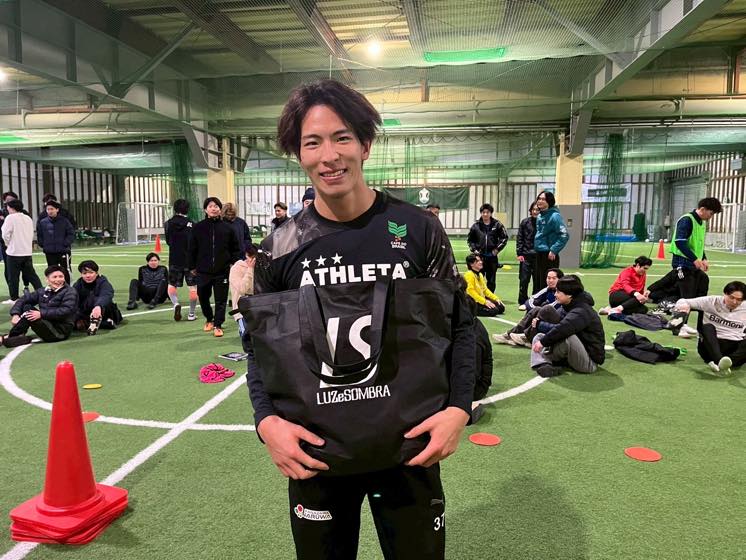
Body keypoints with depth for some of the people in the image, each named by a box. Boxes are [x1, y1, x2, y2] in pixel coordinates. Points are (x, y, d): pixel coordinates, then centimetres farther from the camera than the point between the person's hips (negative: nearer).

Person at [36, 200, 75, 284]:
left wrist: (65, 244, -11)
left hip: (63, 251, -2)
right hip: (49, 252, 3)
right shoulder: (42, 222, 3)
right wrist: (43, 244, 3)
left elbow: (71, 234, -2)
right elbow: (39, 236, 13)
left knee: (65, 272, 2)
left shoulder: (64, 221, -3)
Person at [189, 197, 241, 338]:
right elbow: (192, 249, 6)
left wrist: (234, 263, -1)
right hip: (203, 271, 1)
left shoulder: (227, 228, 1)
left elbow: (235, 248, 6)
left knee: (221, 300, 2)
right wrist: (192, 266, 5)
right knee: (203, 298, 12)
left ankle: (218, 325, 15)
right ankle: (209, 319, 36)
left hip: (222, 271, -1)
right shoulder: (198, 227, 1)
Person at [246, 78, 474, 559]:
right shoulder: (281, 247, -5)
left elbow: (459, 325, -1)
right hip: (313, 451, 1)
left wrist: (459, 408, -14)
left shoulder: (417, 229, -8)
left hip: (409, 444, 0)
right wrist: (267, 420, -13)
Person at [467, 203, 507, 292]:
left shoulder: (497, 225, 0)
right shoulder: (476, 225, 2)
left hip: (492, 256, 0)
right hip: (479, 256, 0)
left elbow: (504, 238, 5)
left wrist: (497, 249, -2)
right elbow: (470, 239, 13)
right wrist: (474, 249, 1)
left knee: (491, 280, 7)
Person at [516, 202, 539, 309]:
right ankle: (522, 302, 11)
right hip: (525, 256, 1)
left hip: (539, 256, -1)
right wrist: (519, 253, -2)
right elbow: (519, 238, 5)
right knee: (523, 280, 2)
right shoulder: (525, 222, 5)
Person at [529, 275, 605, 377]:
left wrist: (543, 342, -29)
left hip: (590, 363, -10)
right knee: (539, 337, 6)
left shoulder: (582, 312, -23)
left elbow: (563, 328, -36)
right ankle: (542, 365, -22)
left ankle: (546, 358, -10)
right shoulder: (568, 307, 8)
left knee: (568, 336, -38)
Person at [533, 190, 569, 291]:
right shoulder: (539, 216, 12)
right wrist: (536, 247, 14)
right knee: (537, 284, 13)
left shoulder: (554, 216, -13)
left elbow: (564, 235, -19)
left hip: (549, 256, -8)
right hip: (538, 254, 8)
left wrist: (554, 250, -19)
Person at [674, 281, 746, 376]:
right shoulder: (712, 302, 1)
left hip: (735, 348, 2)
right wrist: (684, 305, -24)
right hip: (711, 346, -1)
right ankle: (719, 362, -58)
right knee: (708, 327, -34)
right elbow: (683, 302, 0)